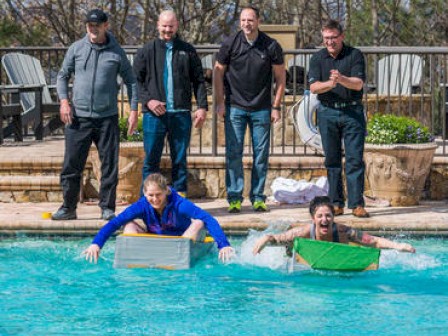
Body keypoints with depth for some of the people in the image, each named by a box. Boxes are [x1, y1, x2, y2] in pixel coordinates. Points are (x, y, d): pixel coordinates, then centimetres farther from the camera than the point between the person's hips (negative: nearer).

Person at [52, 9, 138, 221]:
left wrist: (134, 110, 2)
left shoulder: (116, 52, 3)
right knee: (71, 165, 1)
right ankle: (68, 208, 10)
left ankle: (107, 208, 13)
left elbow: (130, 80, 10)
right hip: (79, 117, 0)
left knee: (110, 166, 2)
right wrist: (64, 101, -3)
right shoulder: (76, 49, 5)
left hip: (107, 118, 0)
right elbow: (63, 76, 12)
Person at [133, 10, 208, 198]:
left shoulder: (187, 51, 10)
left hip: (181, 114, 1)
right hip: (154, 114, -1)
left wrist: (202, 106, 0)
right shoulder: (147, 51, 7)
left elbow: (198, 81, 10)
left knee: (180, 160, 7)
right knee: (151, 160, 1)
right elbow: (136, 80, 5)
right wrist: (148, 100, -10)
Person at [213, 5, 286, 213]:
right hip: (235, 108, 0)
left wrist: (276, 107, 1)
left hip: (262, 109, 0)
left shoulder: (271, 46, -2)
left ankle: (258, 198, 12)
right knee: (233, 153, -3)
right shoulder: (230, 44, -2)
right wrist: (220, 102, 0)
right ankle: (234, 198, 2)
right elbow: (218, 73, 6)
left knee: (261, 155, 3)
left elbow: (280, 77, 5)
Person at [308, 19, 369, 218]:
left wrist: (342, 79, -30)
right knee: (332, 160, 5)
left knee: (355, 159, -6)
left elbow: (358, 84, -11)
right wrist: (329, 83, -24)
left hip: (352, 111, -2)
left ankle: (357, 204, -5)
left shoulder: (354, 55, -1)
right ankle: (336, 203, 11)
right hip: (327, 112, 2)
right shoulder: (318, 58, 6)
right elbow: (313, 87, -4)